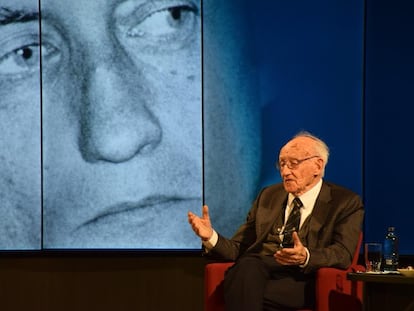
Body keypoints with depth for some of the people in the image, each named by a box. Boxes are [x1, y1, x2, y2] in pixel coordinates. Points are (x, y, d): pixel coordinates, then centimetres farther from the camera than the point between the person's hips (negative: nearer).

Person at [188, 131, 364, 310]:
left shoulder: (346, 203, 11)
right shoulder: (268, 195, 25)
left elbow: (342, 253, -5)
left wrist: (305, 257, -25)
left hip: (301, 278, -4)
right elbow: (238, 248, 21)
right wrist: (211, 237, 0)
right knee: (246, 268, -36)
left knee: (245, 293, -36)